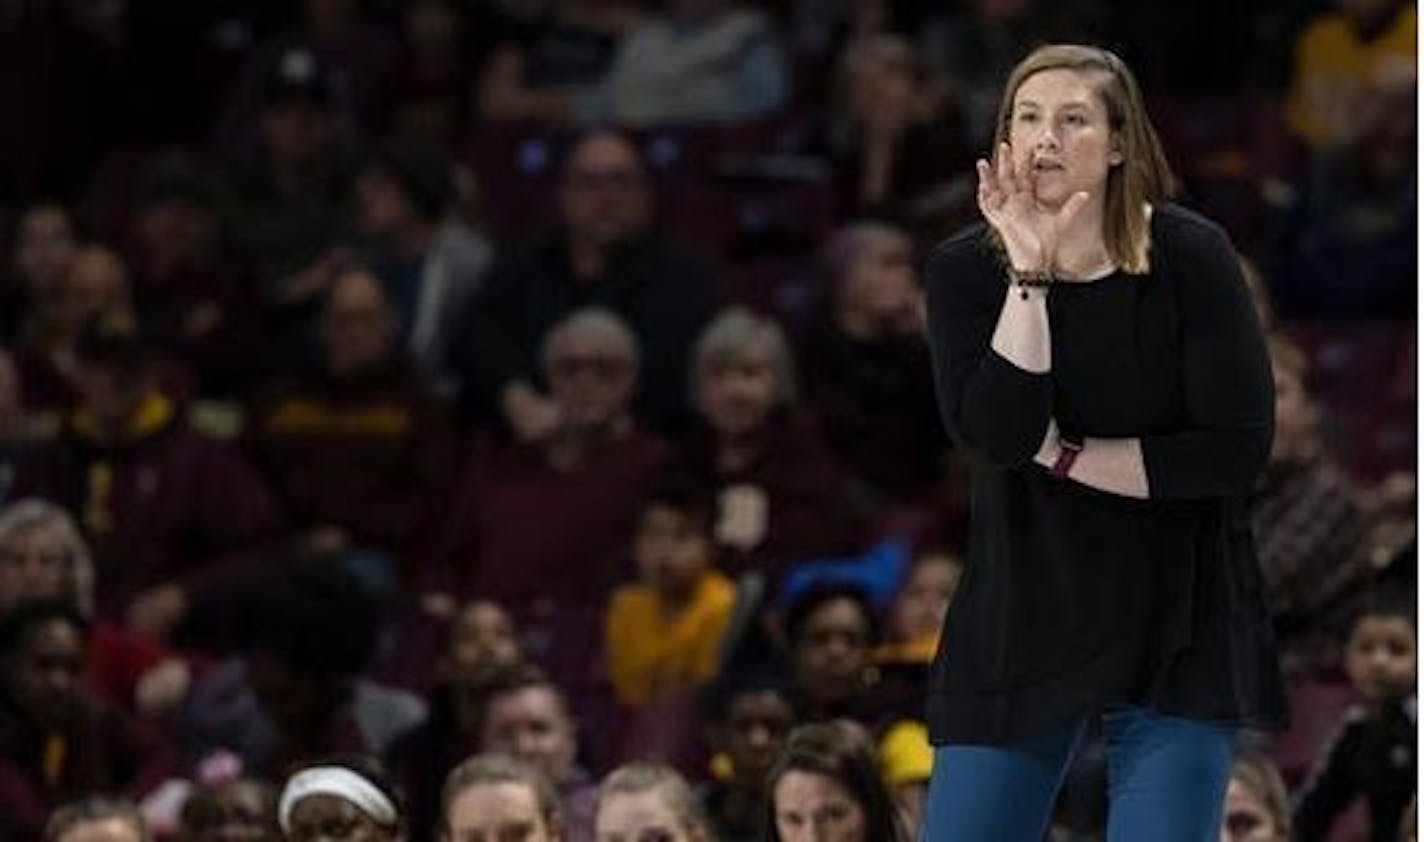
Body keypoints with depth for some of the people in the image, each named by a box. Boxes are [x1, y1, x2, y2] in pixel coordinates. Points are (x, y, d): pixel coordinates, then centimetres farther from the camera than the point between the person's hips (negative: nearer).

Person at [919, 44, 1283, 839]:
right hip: (1021, 615, 2)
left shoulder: (1190, 257, -9)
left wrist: (1061, 454, -13)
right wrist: (1031, 273, -20)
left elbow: (1237, 449, -14)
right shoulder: (966, 268, -3)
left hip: (1176, 626, -2)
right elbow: (995, 434, -17)